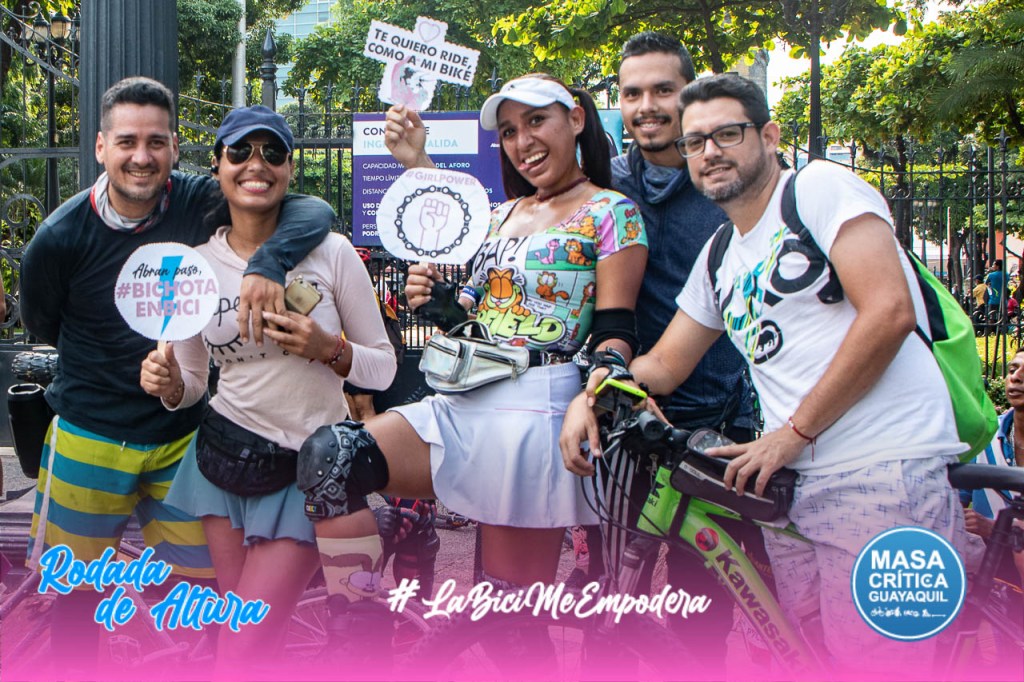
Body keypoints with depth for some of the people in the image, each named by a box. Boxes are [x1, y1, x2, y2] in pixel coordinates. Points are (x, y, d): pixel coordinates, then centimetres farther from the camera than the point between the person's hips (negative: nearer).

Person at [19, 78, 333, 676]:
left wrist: (269, 264, -40)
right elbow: (42, 325, 3)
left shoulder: (199, 203, -12)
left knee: (203, 581, 11)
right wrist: (139, 355, 0)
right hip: (90, 439, -1)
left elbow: (314, 211, -21)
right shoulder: (61, 238, -14)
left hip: (181, 435, 1)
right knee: (75, 591, 13)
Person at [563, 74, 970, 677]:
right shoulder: (719, 258, 20)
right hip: (792, 487, 7)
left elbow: (889, 312, -14)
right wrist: (590, 393, 3)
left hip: (885, 473, -7)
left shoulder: (821, 187, -2)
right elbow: (663, 365, 24)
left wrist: (793, 432, -11)